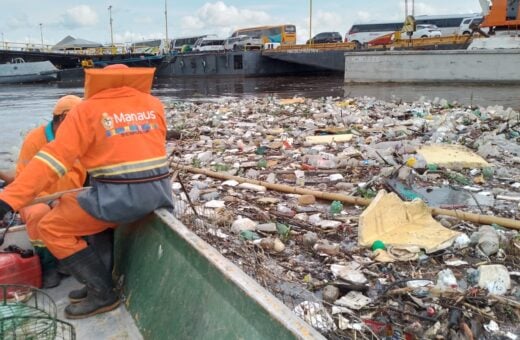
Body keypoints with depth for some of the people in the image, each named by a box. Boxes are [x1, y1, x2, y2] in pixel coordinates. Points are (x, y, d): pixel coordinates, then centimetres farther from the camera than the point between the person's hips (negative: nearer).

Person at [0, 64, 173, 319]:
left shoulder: (88, 110, -2)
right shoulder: (154, 104, 9)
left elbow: (54, 157, -9)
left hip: (120, 196, -7)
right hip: (159, 191, 7)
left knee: (52, 228, 9)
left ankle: (103, 293, 10)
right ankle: (104, 278, 27)